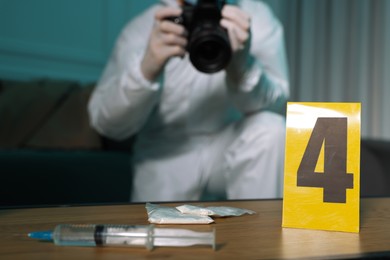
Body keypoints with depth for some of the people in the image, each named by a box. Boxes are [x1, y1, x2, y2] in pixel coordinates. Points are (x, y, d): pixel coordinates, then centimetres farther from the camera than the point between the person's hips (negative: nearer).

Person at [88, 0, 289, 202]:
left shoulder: (256, 17, -15)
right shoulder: (142, 28, -17)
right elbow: (105, 123, -22)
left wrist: (241, 68, -48)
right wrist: (146, 70, -41)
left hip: (230, 147, 0)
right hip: (167, 158, 0)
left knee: (270, 130, -28)